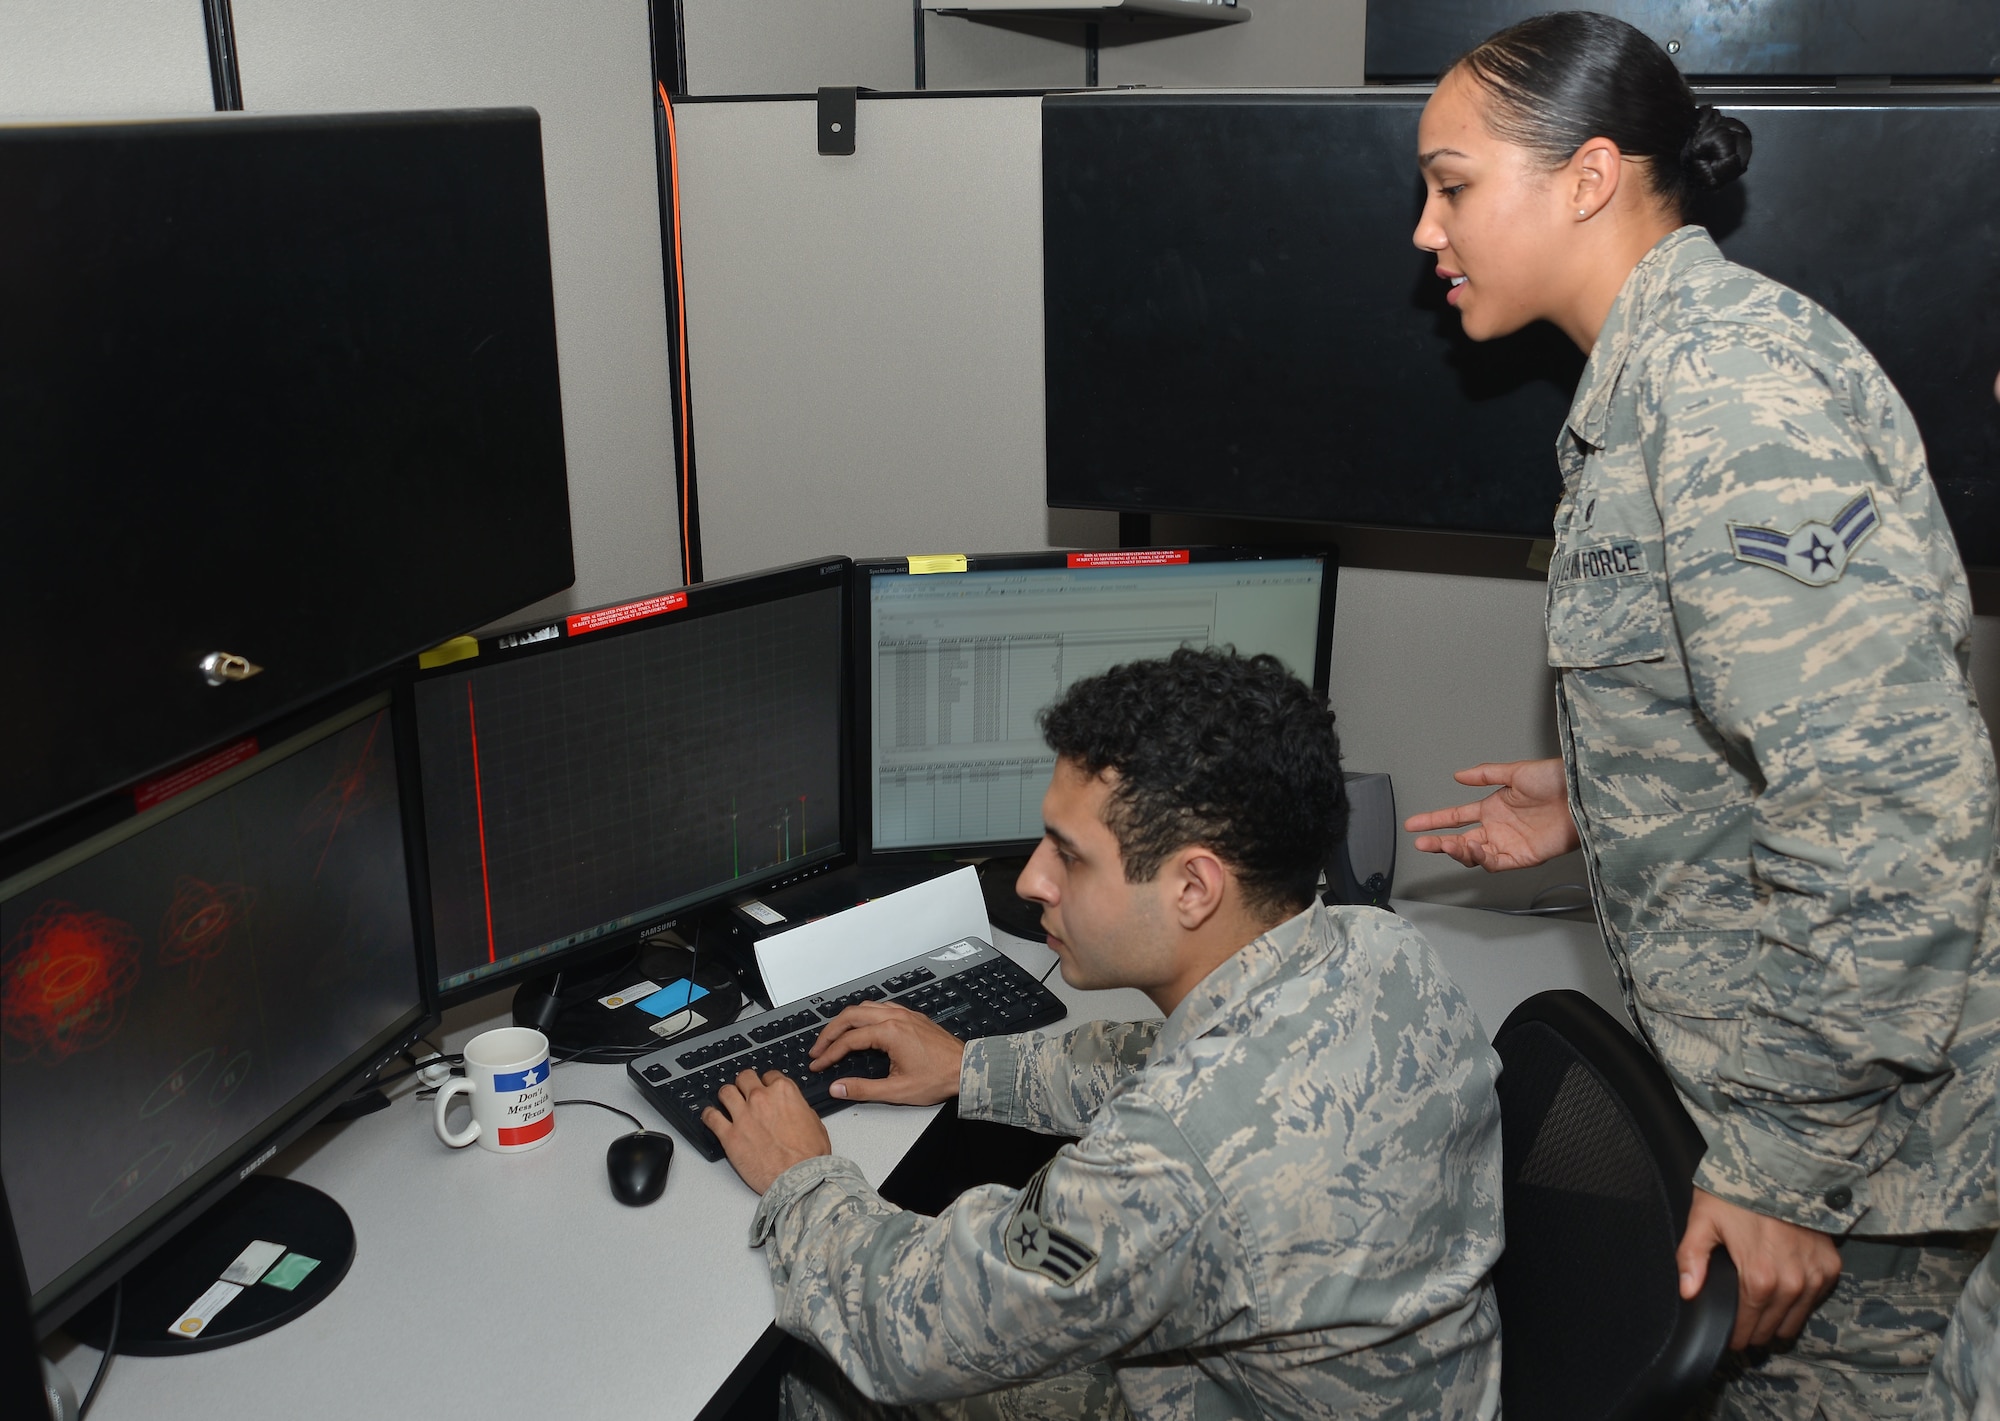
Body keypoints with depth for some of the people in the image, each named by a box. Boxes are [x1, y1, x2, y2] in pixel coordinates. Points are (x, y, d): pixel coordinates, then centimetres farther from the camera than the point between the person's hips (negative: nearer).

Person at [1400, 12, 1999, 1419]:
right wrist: (1590, 804, 14)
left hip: (1857, 1137, -9)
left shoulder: (1725, 386, -22)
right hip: (1762, 1076, 9)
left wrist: (1788, 1165, -22)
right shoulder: (1667, 366, 10)